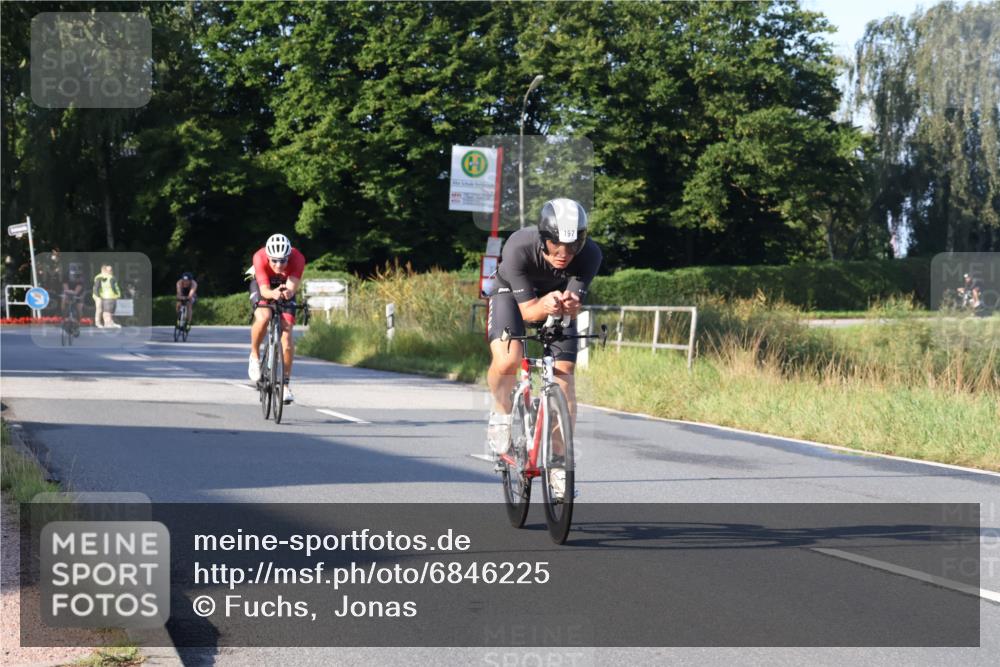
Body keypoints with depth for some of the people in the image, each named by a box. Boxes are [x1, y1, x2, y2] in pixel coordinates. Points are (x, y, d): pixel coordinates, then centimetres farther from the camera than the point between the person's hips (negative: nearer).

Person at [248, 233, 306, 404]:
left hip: (284, 288, 1)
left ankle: (285, 383, 2)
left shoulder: (297, 259, -34)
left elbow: (292, 288, -41)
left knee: (286, 333, -12)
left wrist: (288, 292, -65)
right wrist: (273, 294, -63)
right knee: (263, 318, -33)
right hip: (262, 286, -1)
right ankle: (254, 356, -6)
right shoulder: (260, 258, -35)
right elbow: (264, 290, -40)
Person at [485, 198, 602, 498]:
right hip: (513, 293, -2)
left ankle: (558, 461, 3)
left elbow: (574, 307, -29)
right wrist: (546, 305, -54)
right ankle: (501, 412, 3)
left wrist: (569, 304, -53)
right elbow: (527, 310, -32)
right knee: (507, 360, -29)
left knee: (563, 375, -9)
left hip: (557, 296, 2)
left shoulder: (590, 255, -31)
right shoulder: (519, 248, -37)